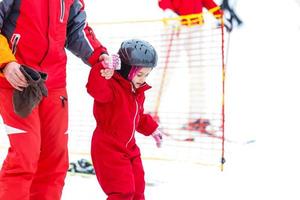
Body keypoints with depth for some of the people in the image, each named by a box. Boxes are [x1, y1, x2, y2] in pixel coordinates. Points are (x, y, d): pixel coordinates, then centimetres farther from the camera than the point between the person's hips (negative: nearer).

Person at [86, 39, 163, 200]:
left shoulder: (138, 92, 8)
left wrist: (151, 128, 28)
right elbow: (95, 88, -45)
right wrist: (104, 68, -56)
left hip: (130, 148, 9)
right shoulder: (112, 87, -21)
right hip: (109, 149, -9)